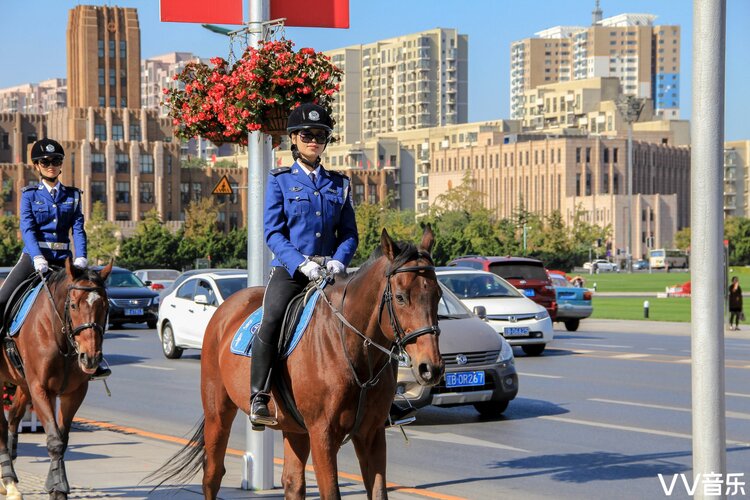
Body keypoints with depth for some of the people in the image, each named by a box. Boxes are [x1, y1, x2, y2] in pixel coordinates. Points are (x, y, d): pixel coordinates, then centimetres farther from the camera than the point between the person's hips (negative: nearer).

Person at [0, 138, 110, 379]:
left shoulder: (72, 195, 10)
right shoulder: (29, 195, 4)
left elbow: (78, 228, 0)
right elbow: (27, 228, -9)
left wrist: (81, 257, -16)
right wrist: (38, 257, -25)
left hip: (62, 259, 2)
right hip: (34, 256, -2)